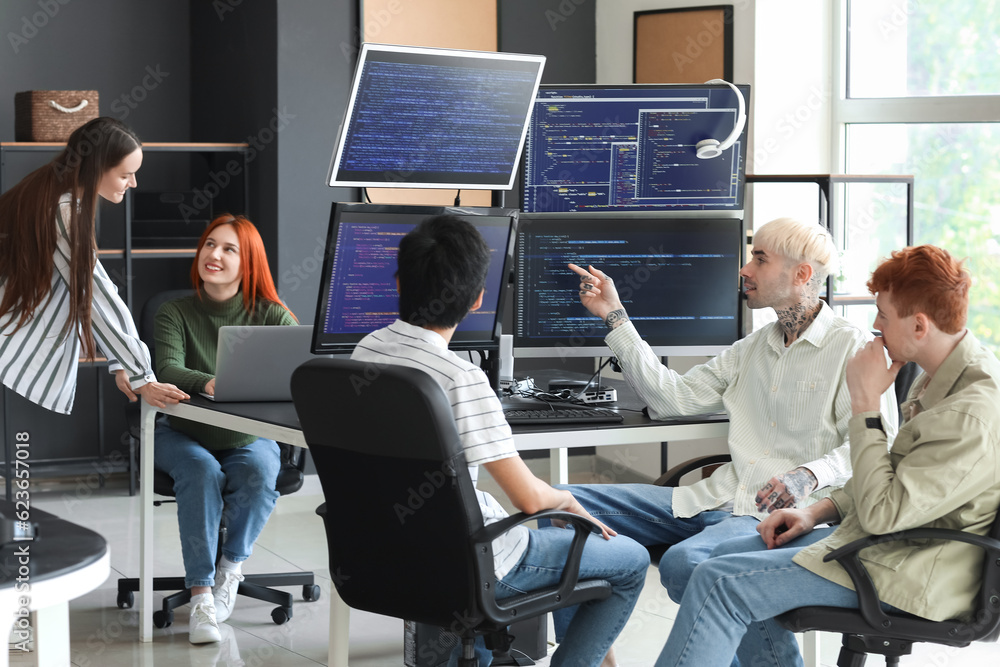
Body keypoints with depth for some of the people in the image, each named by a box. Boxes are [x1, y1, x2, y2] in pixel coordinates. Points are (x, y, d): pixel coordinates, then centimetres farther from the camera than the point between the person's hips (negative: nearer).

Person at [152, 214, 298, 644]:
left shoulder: (274, 317, -2)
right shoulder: (175, 314, -3)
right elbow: (167, 370, -20)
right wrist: (208, 384, -42)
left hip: (247, 437, 1)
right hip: (183, 433, 0)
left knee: (259, 471, -33)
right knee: (201, 471, -33)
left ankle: (231, 567, -11)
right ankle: (201, 593, -30)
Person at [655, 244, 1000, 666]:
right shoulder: (946, 374, 5)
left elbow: (881, 514, -26)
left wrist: (865, 404, -21)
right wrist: (817, 512, 9)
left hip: (911, 575, -10)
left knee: (719, 583, -14)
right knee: (729, 555, 11)